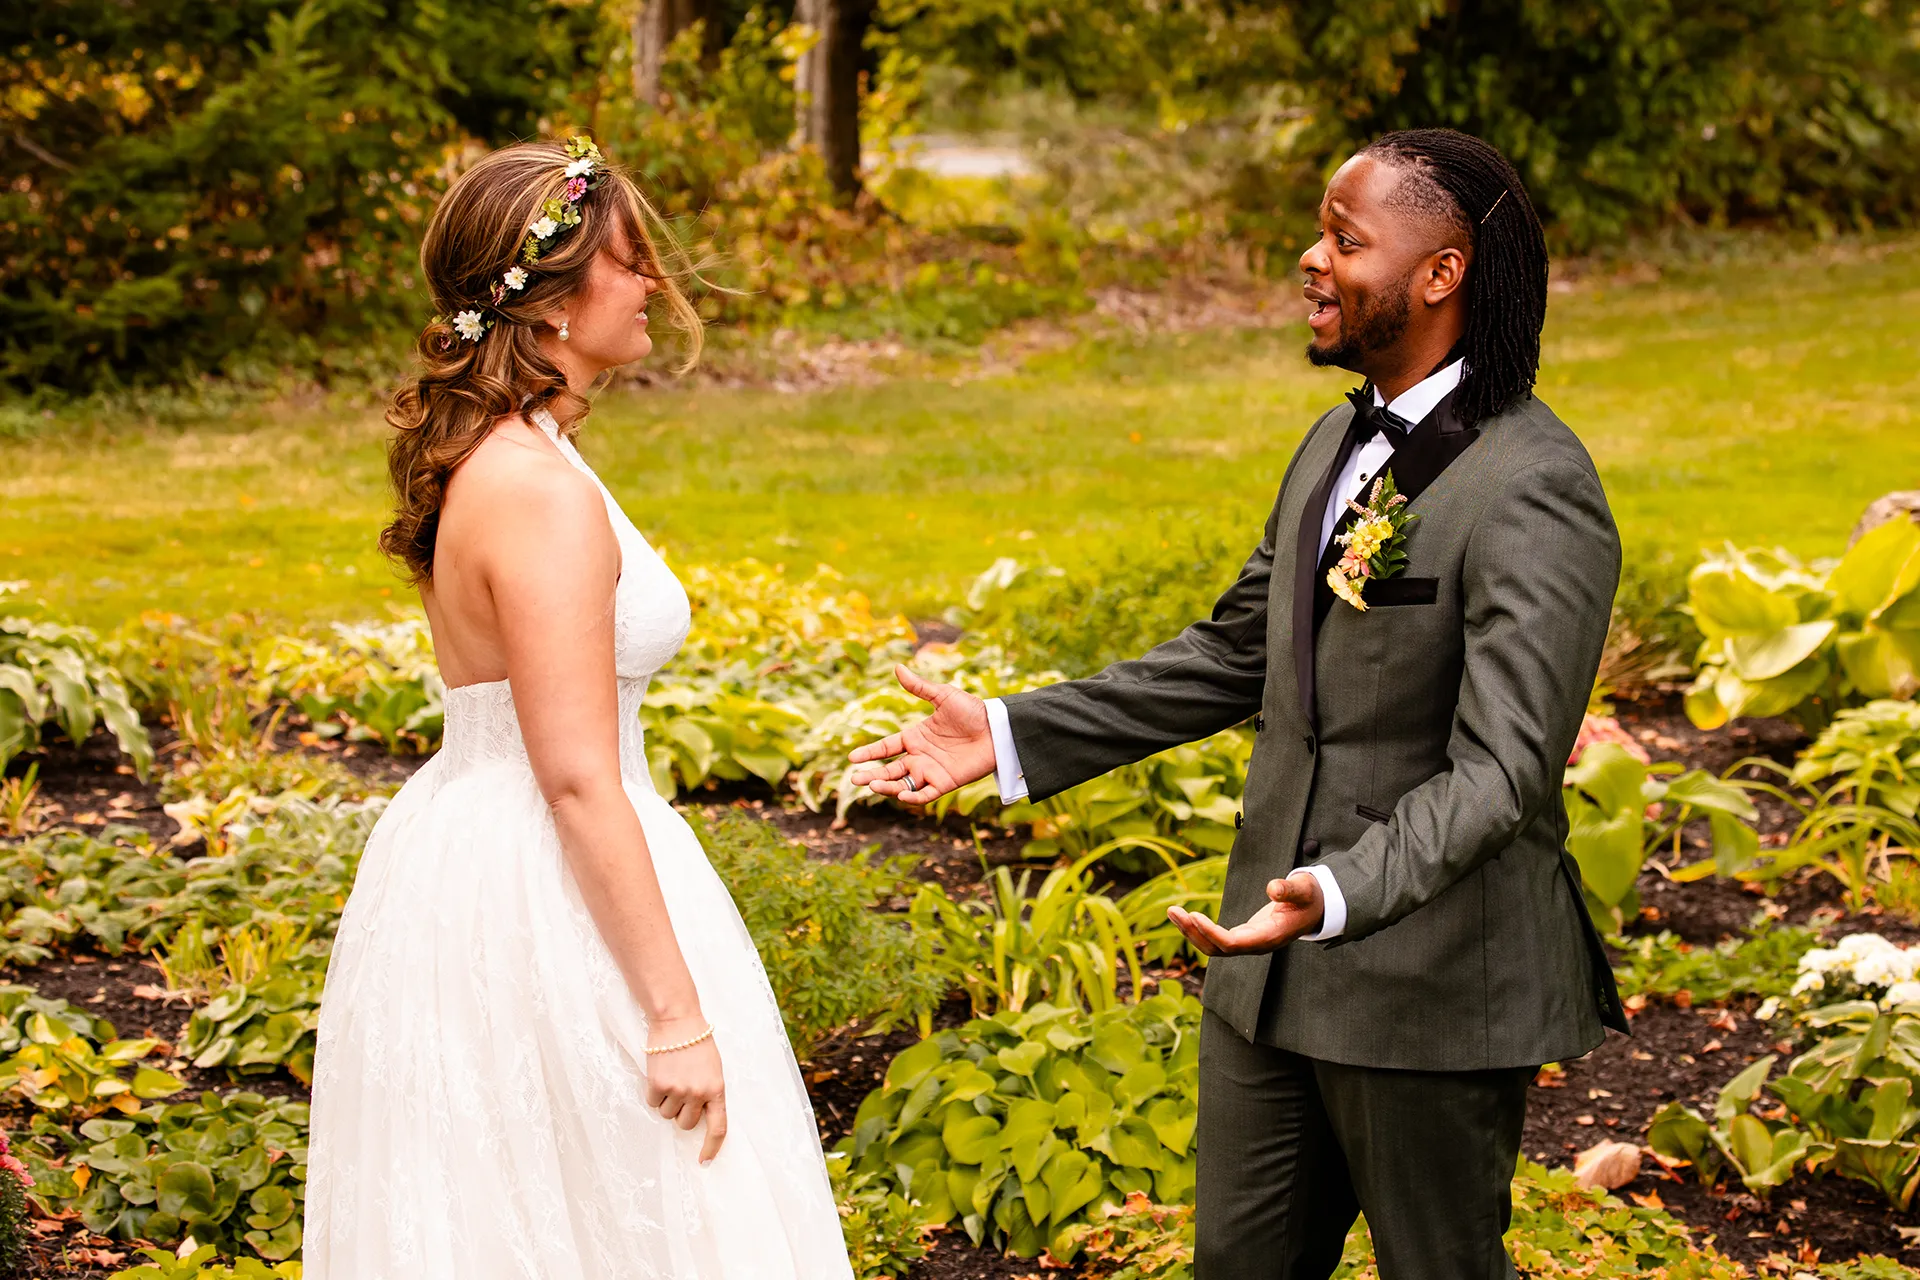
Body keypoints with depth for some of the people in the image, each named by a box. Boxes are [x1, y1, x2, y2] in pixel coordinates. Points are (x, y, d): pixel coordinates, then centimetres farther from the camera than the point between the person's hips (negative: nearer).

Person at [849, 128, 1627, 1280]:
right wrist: (1011, 735, 9)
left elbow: (1501, 767, -26)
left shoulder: (1533, 491, -20)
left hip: (1436, 986, -8)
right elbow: (1233, 656, 15)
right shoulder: (1341, 443, 10)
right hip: (1277, 966, 8)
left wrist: (1337, 892, -42)